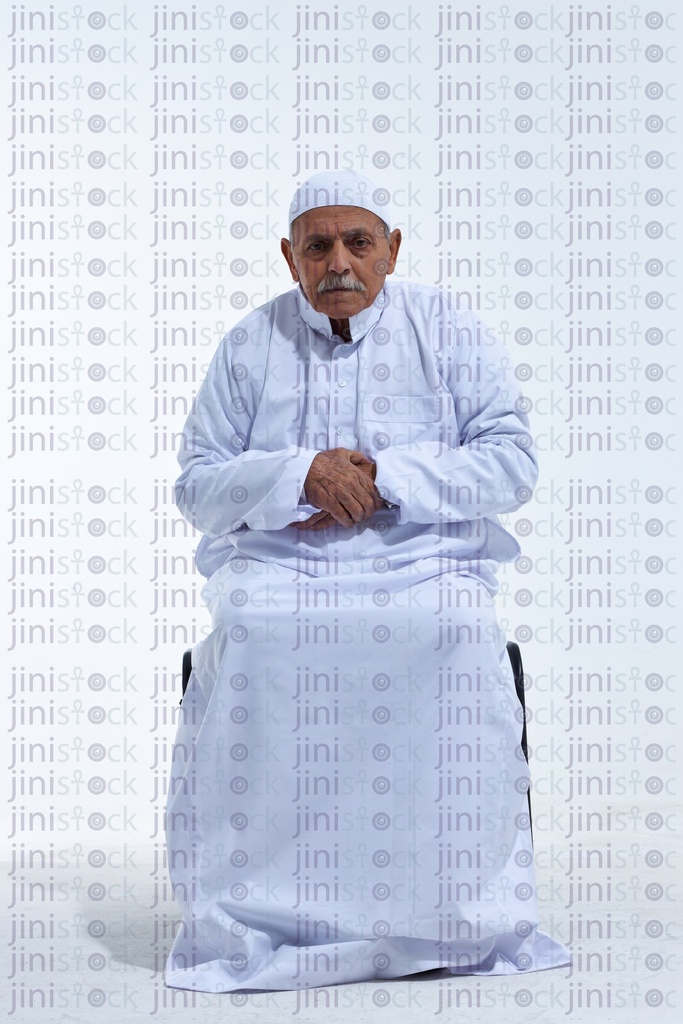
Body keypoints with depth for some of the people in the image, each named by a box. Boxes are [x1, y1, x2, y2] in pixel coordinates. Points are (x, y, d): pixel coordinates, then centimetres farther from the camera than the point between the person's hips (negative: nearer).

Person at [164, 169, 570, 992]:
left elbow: (512, 463, 1)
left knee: (456, 626, -34)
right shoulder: (250, 346, 13)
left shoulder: (450, 333, 10)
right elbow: (197, 485, 9)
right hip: (276, 561, 1)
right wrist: (301, 475, -10)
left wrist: (387, 478, -12)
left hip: (424, 560, -1)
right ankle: (257, 916, -27)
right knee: (250, 627, -33)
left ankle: (449, 916, -26)